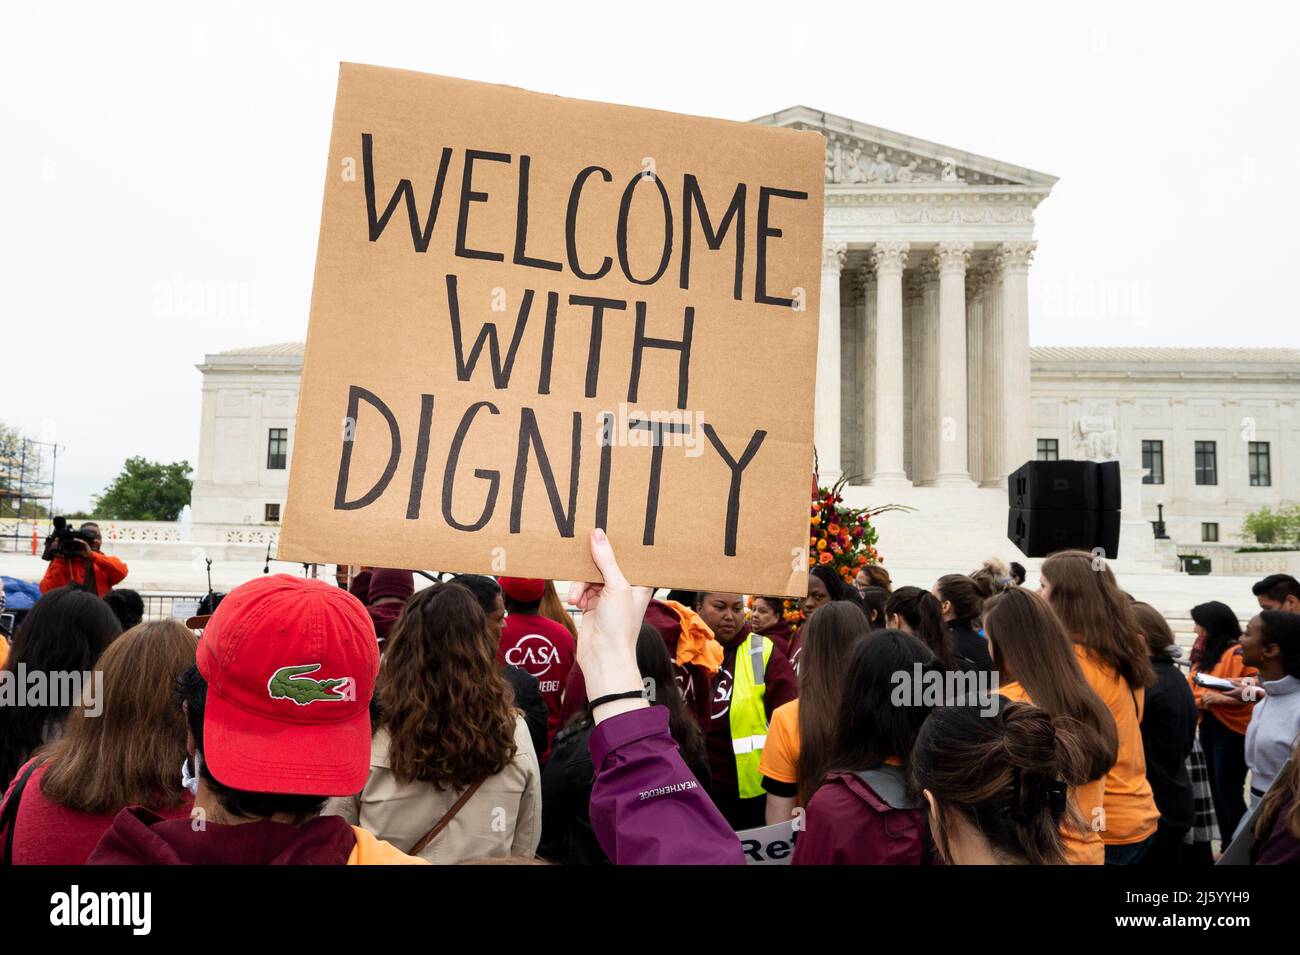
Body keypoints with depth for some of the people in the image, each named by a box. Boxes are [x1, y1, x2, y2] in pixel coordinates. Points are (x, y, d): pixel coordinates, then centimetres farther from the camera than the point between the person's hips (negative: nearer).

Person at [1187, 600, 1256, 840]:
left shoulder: (1238, 654, -16)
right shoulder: (1206, 653, 13)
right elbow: (1195, 685, 21)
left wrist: (1221, 698, -27)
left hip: (1231, 730, -9)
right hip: (1208, 728, 9)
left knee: (1229, 793, -6)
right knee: (1217, 792, 14)